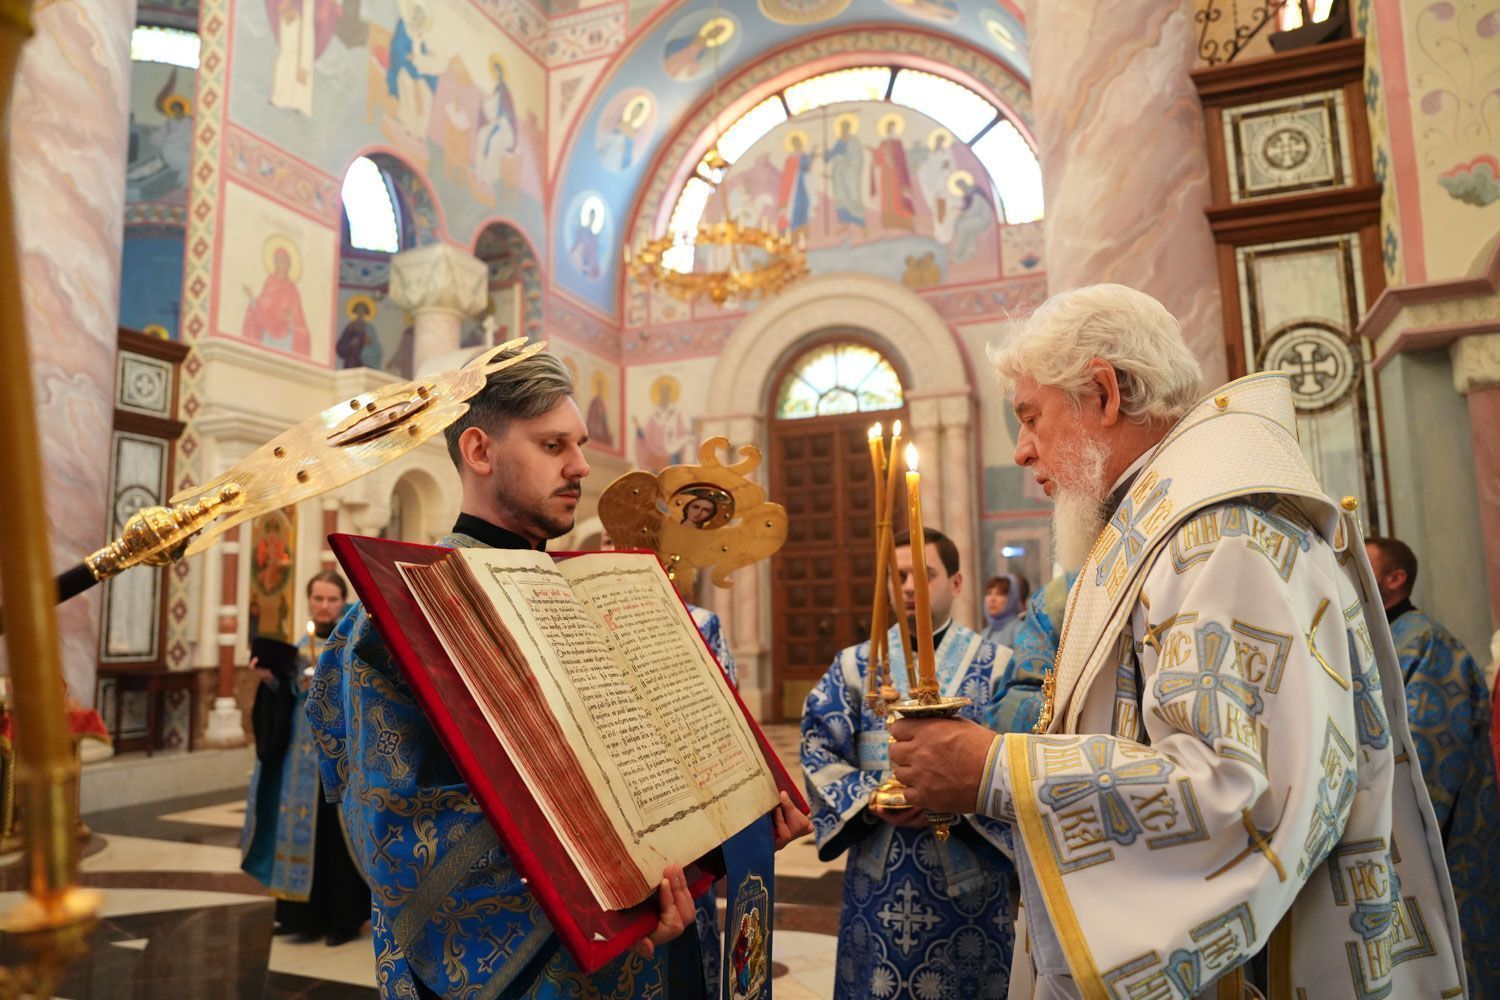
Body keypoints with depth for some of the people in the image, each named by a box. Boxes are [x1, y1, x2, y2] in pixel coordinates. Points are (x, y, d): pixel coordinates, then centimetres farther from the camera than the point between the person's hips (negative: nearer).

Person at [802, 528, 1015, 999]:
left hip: (966, 875, -1)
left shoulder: (995, 665, 0)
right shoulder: (854, 665, 6)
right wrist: (871, 800, -15)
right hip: (877, 874, 2)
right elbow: (820, 753, 1)